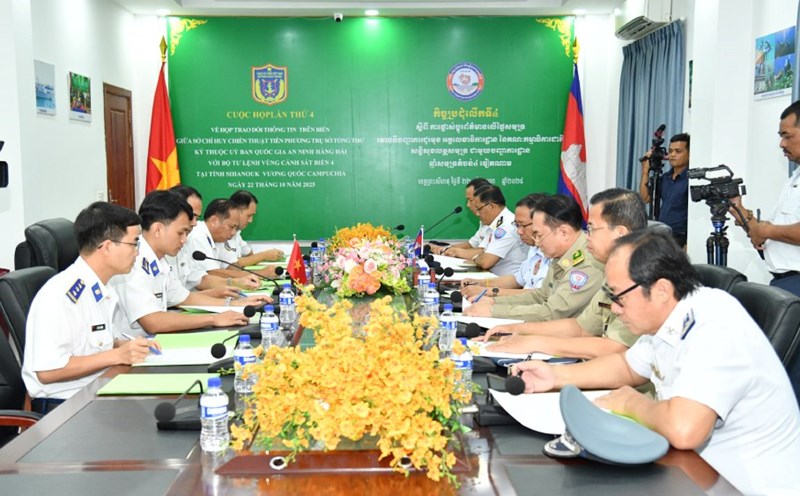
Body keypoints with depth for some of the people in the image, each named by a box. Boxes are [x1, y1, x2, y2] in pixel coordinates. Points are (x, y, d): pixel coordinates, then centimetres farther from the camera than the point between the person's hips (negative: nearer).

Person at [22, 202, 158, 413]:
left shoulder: (103, 291, 10)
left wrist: (128, 346, 3)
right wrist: (117, 355, -19)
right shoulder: (60, 295, -18)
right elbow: (47, 371, -22)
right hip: (61, 405, -8)